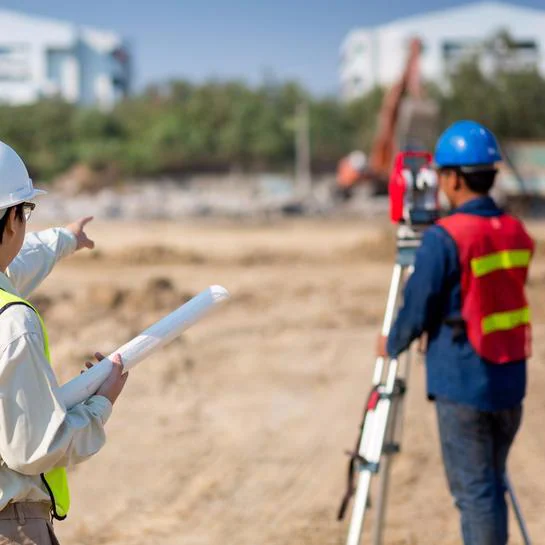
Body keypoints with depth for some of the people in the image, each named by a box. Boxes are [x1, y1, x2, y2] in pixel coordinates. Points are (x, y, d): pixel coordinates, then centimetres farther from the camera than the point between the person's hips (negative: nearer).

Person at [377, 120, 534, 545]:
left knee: (474, 488, 0)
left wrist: (392, 346, 9)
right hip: (510, 381, 7)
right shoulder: (518, 234, 6)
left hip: (462, 383, -7)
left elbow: (417, 311, -11)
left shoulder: (444, 238, -16)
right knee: (492, 483, 17)